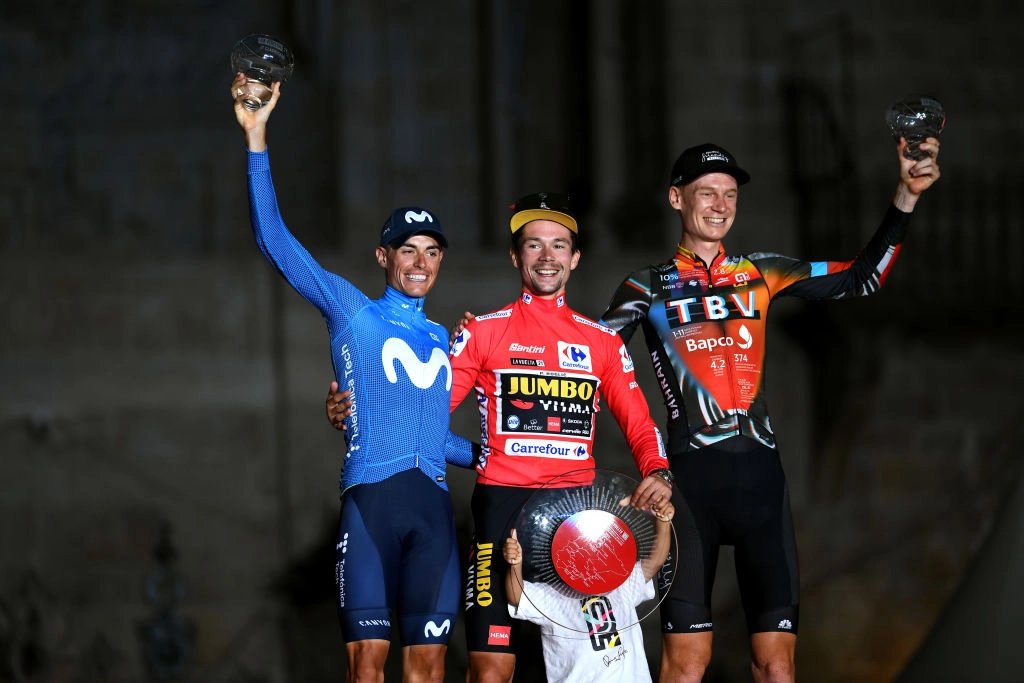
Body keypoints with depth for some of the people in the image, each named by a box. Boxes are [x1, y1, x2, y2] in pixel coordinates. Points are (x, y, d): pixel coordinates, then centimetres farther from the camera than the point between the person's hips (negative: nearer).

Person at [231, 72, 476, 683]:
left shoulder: (446, 340, 21)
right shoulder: (351, 313, 8)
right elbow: (275, 240, 0)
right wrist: (257, 139, -5)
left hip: (433, 502, 4)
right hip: (370, 495, -4)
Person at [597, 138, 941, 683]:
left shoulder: (761, 274, 15)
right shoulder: (648, 287, 8)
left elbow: (862, 278, 16)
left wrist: (905, 197, 7)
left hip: (759, 470, 3)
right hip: (690, 472, -3)